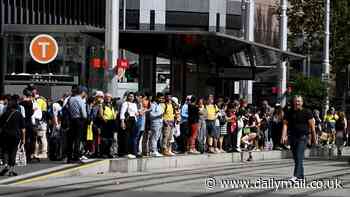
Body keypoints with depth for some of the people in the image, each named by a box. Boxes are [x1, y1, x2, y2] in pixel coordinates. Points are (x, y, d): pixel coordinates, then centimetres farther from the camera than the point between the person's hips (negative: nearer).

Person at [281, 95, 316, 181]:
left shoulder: (306, 112, -1)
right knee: (295, 157, 9)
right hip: (292, 136, 4)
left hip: (303, 136, -4)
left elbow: (312, 126, 1)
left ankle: (296, 175, -23)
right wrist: (283, 136, -10)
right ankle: (301, 176, 20)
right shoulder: (289, 112, 7)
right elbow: (285, 124, 2)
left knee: (299, 157, -15)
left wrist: (314, 138, -1)